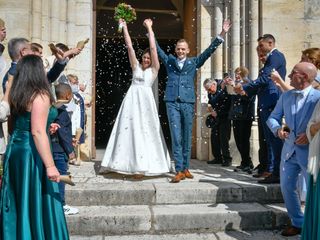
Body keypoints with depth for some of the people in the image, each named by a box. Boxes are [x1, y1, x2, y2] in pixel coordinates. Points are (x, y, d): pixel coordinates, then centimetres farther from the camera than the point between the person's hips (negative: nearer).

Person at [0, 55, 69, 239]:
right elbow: (37, 132, -22)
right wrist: (50, 165, -24)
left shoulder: (17, 95, 10)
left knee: (17, 205, 16)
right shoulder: (40, 95, -13)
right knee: (37, 205, 1)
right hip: (31, 154, -8)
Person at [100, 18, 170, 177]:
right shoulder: (136, 66, 13)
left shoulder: (154, 69, 5)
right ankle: (130, 164, 11)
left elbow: (153, 47, -2)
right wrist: (124, 27, 7)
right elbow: (129, 46, 9)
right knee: (129, 131, 4)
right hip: (131, 100, 3)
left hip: (145, 101, -3)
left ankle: (142, 166, 3)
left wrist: (149, 28, 0)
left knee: (144, 132, -1)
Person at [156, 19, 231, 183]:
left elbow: (209, 50, 10)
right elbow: (157, 48, 17)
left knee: (187, 137, 6)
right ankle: (179, 171, -5)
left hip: (188, 103, 1)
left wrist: (222, 35, 4)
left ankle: (186, 168, 15)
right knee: (176, 137, -6)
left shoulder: (194, 62, 13)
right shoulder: (169, 61, 14)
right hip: (172, 102, -1)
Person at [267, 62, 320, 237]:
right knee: (287, 187, 10)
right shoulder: (285, 96, 5)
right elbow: (273, 117, 8)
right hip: (289, 149, 6)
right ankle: (298, 223, 29)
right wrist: (277, 129, -11)